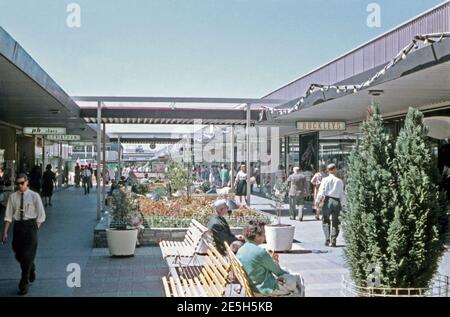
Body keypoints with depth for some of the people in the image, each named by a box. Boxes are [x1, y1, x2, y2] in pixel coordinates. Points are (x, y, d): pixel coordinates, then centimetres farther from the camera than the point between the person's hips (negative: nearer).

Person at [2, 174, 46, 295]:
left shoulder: (34, 196, -5)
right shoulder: (13, 197, 1)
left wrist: (34, 229, -3)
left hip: (30, 226, -3)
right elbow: (8, 216, 1)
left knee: (27, 255, -5)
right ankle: (31, 270, 44)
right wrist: (5, 232, -4)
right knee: (19, 255, 14)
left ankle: (24, 284, 5)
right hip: (17, 226, 4)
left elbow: (41, 215, -1)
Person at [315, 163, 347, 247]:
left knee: (325, 221, 12)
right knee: (335, 222, 9)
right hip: (337, 201, 1)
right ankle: (333, 240, 3)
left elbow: (321, 191, -6)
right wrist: (344, 204, 11)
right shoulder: (339, 181, 5)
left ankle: (327, 239, 7)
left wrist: (317, 201, -4)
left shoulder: (325, 180, 1)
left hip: (328, 200, -1)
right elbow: (342, 194, 5)